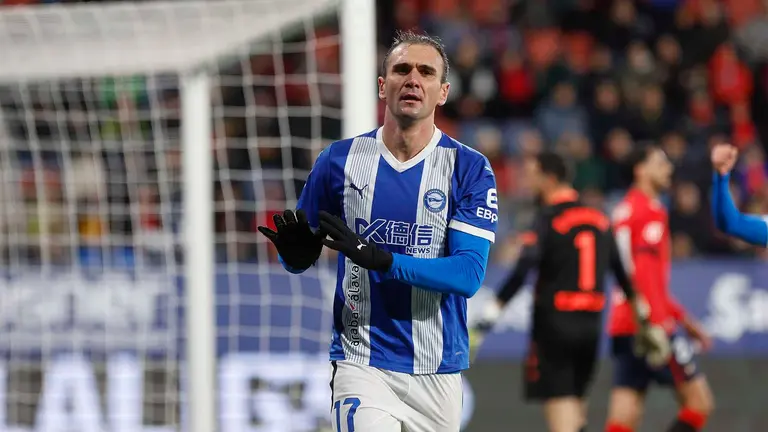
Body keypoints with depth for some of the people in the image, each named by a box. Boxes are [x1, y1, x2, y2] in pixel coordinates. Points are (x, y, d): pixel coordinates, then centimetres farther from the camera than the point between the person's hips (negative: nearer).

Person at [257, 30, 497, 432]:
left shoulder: (470, 169, -2)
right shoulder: (339, 160, 3)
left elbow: (468, 274, -13)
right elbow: (301, 257, 11)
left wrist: (379, 259, -25)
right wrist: (295, 252, -14)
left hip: (438, 372, 1)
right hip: (361, 365, -1)